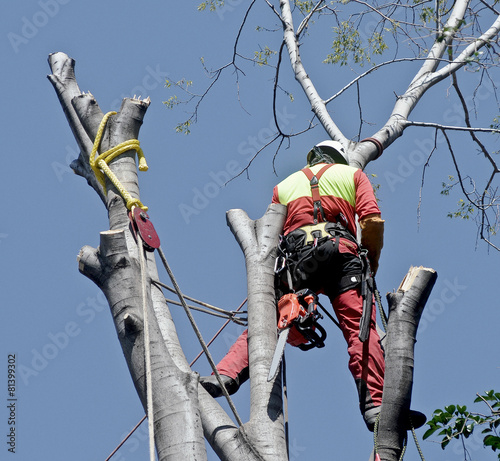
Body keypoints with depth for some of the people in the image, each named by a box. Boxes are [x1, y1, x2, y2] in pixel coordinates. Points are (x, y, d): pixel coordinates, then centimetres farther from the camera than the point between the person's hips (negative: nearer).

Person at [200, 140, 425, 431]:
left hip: (295, 254, 2)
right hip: (341, 250, -2)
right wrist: (373, 261, 19)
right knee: (360, 328, -11)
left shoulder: (285, 185, 32)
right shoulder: (352, 174, 26)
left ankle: (227, 374, -16)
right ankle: (375, 405, -24)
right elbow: (373, 221, 8)